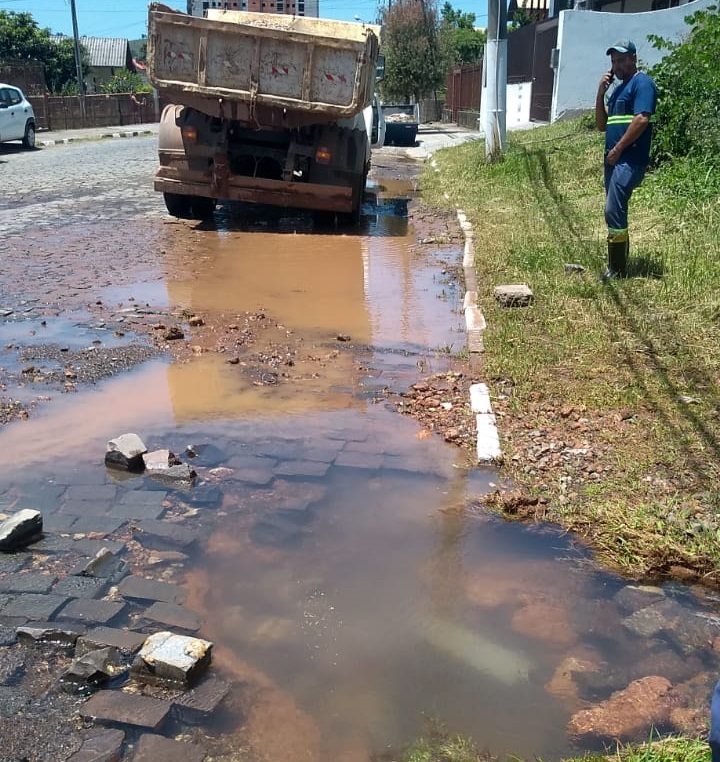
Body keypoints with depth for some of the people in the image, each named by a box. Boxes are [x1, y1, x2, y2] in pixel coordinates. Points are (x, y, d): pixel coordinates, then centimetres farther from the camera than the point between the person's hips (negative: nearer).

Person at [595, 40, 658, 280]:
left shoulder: (642, 83, -5)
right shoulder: (618, 88, 22)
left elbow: (642, 119, -18)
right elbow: (602, 125, 18)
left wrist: (617, 149, -15)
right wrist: (601, 93, 7)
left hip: (630, 160, -10)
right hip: (614, 159, 10)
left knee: (613, 211, -15)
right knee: (616, 212, 12)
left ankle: (617, 269, -11)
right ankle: (618, 265, 19)